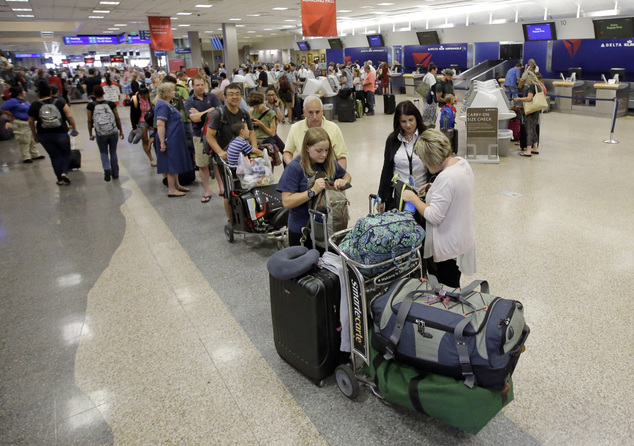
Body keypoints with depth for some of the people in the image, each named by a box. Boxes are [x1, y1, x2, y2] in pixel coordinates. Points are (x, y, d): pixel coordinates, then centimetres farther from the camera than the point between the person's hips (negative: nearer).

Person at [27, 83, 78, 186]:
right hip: (61, 133, -2)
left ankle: (60, 179, 15)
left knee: (54, 156, 12)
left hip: (44, 135, 2)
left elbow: (31, 122, 7)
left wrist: (35, 135, 19)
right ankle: (64, 172, -4)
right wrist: (74, 128, 1)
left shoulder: (34, 106, 0)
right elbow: (69, 116, -10)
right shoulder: (60, 102, -5)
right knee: (66, 153, 17)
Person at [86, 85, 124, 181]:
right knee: (113, 153, 14)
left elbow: (90, 121, 0)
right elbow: (117, 118, 2)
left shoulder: (91, 106, -5)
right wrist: (121, 131, 14)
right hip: (113, 132, 1)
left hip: (100, 134, -1)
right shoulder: (111, 104, -4)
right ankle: (115, 174, 20)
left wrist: (90, 134, 11)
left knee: (103, 153, 15)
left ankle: (107, 169, -9)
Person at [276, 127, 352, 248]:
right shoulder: (295, 168, -17)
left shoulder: (329, 163, -1)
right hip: (301, 230, -5)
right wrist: (313, 191, -29)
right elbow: (286, 202, -22)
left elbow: (347, 176, 18)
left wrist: (344, 182, -5)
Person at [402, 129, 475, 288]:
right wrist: (434, 188, 8)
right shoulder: (462, 162, 1)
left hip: (449, 245, -10)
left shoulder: (446, 178, -29)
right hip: (464, 237, 10)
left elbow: (434, 217, -25)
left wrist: (414, 198, -13)